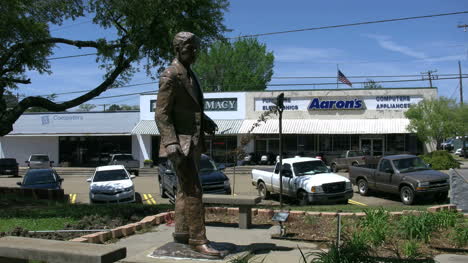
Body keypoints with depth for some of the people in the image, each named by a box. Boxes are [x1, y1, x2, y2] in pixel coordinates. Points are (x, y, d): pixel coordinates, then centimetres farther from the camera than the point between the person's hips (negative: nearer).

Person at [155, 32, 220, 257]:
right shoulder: (170, 76, -13)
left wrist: (205, 121, 5)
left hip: (193, 142, 9)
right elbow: (162, 114, -17)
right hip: (180, 143, -9)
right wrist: (171, 143, -28)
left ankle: (181, 232, 25)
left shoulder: (190, 75, 14)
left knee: (185, 190, 15)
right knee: (194, 191, -12)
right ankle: (198, 239, -7)